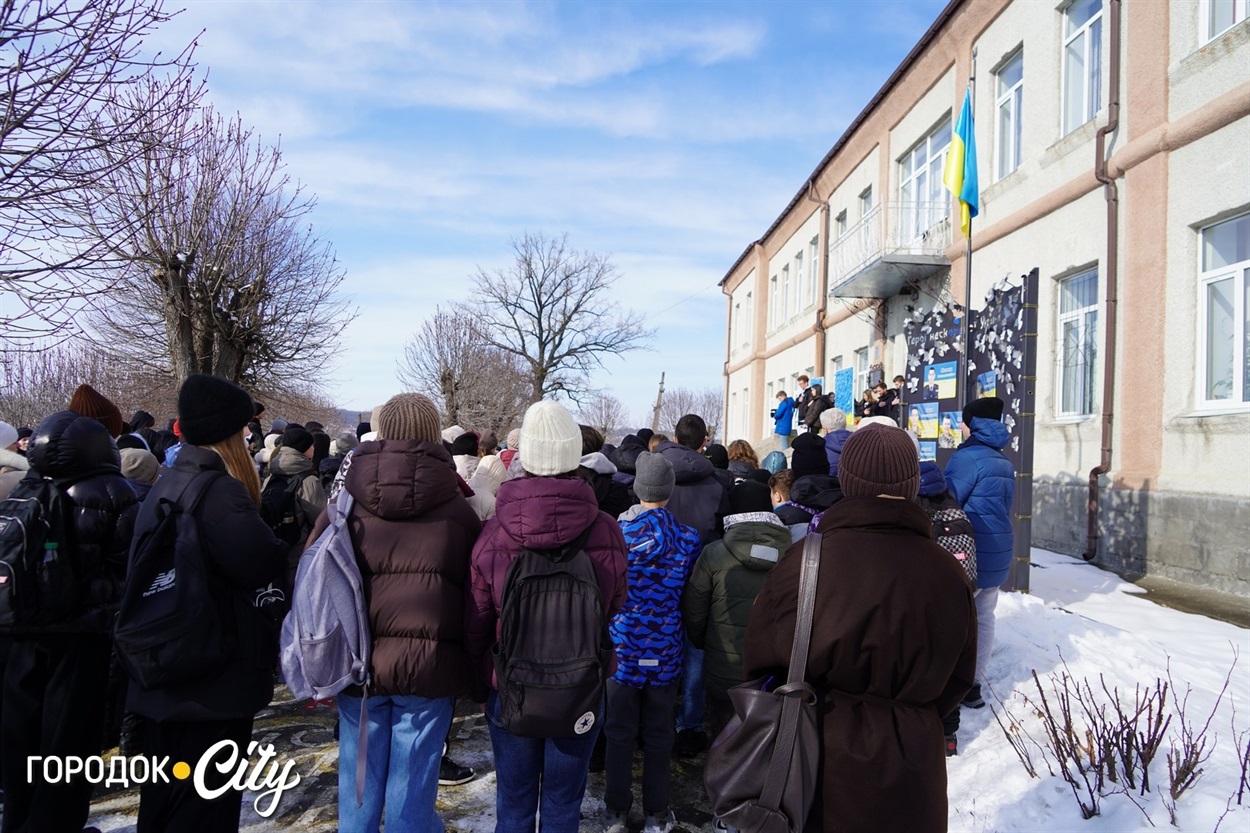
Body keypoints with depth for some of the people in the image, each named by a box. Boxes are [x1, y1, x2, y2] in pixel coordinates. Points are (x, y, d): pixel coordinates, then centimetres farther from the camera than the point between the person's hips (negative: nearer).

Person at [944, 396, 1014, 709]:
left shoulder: (967, 457, -15)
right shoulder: (1003, 461, 12)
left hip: (971, 554, -8)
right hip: (998, 554, 8)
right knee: (983, 618, 12)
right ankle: (973, 684, 19)